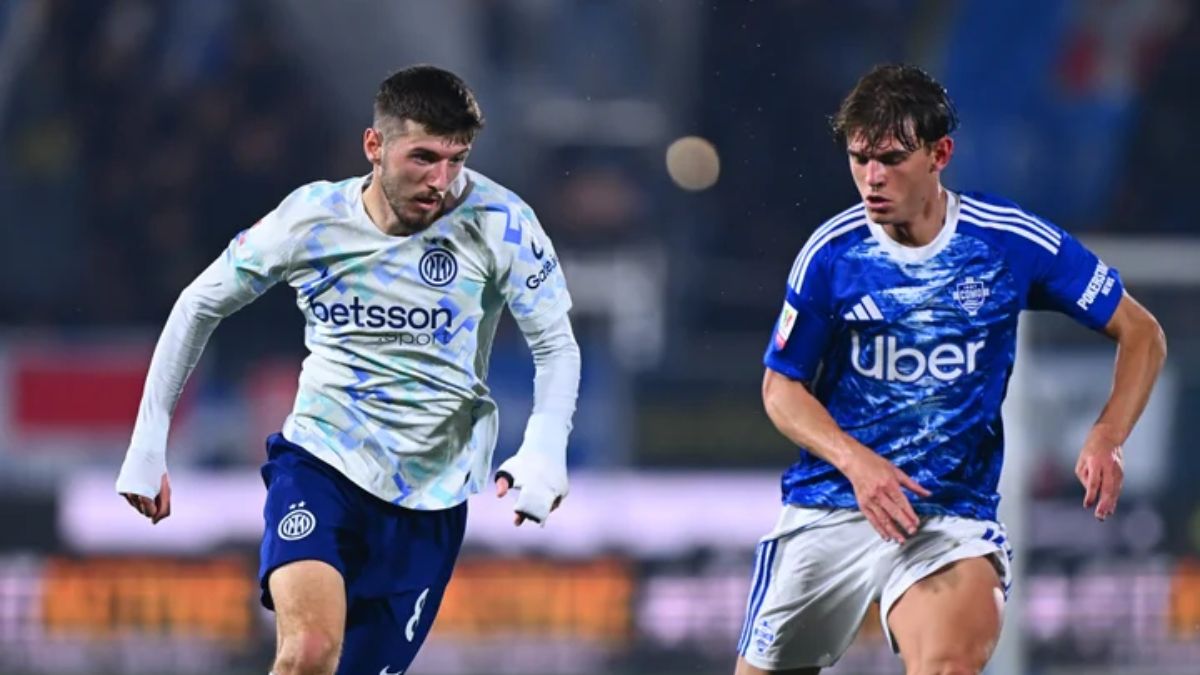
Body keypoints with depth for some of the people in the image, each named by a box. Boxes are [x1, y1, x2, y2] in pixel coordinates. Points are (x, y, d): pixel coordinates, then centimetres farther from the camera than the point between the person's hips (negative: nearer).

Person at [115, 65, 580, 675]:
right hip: (320, 462, -1)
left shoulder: (499, 224, -11)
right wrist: (148, 441, 6)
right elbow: (201, 305, 7)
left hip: (430, 496, 1)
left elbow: (556, 346, -4)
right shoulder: (310, 218, -8)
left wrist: (543, 450, -24)